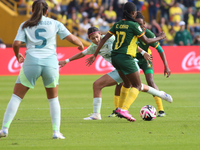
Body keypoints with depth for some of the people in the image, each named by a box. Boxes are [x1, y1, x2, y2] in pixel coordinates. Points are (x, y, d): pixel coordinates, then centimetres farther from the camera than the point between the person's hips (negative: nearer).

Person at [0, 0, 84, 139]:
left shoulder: (25, 25, 10)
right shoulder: (55, 24, 11)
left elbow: (16, 44, -1)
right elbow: (71, 38, 9)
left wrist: (18, 55, 19)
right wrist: (80, 44, 29)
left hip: (31, 62, -1)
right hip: (51, 63, 1)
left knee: (16, 97, 7)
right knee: (53, 99, 17)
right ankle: (56, 132, 9)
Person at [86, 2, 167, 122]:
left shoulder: (117, 24, 9)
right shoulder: (133, 25, -9)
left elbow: (104, 39, 7)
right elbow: (146, 41, -3)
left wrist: (95, 55, 11)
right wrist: (160, 38, 14)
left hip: (115, 58, 7)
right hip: (126, 58, -7)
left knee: (127, 83, 27)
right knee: (137, 86, 0)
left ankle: (120, 108, 31)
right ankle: (124, 110, -17)